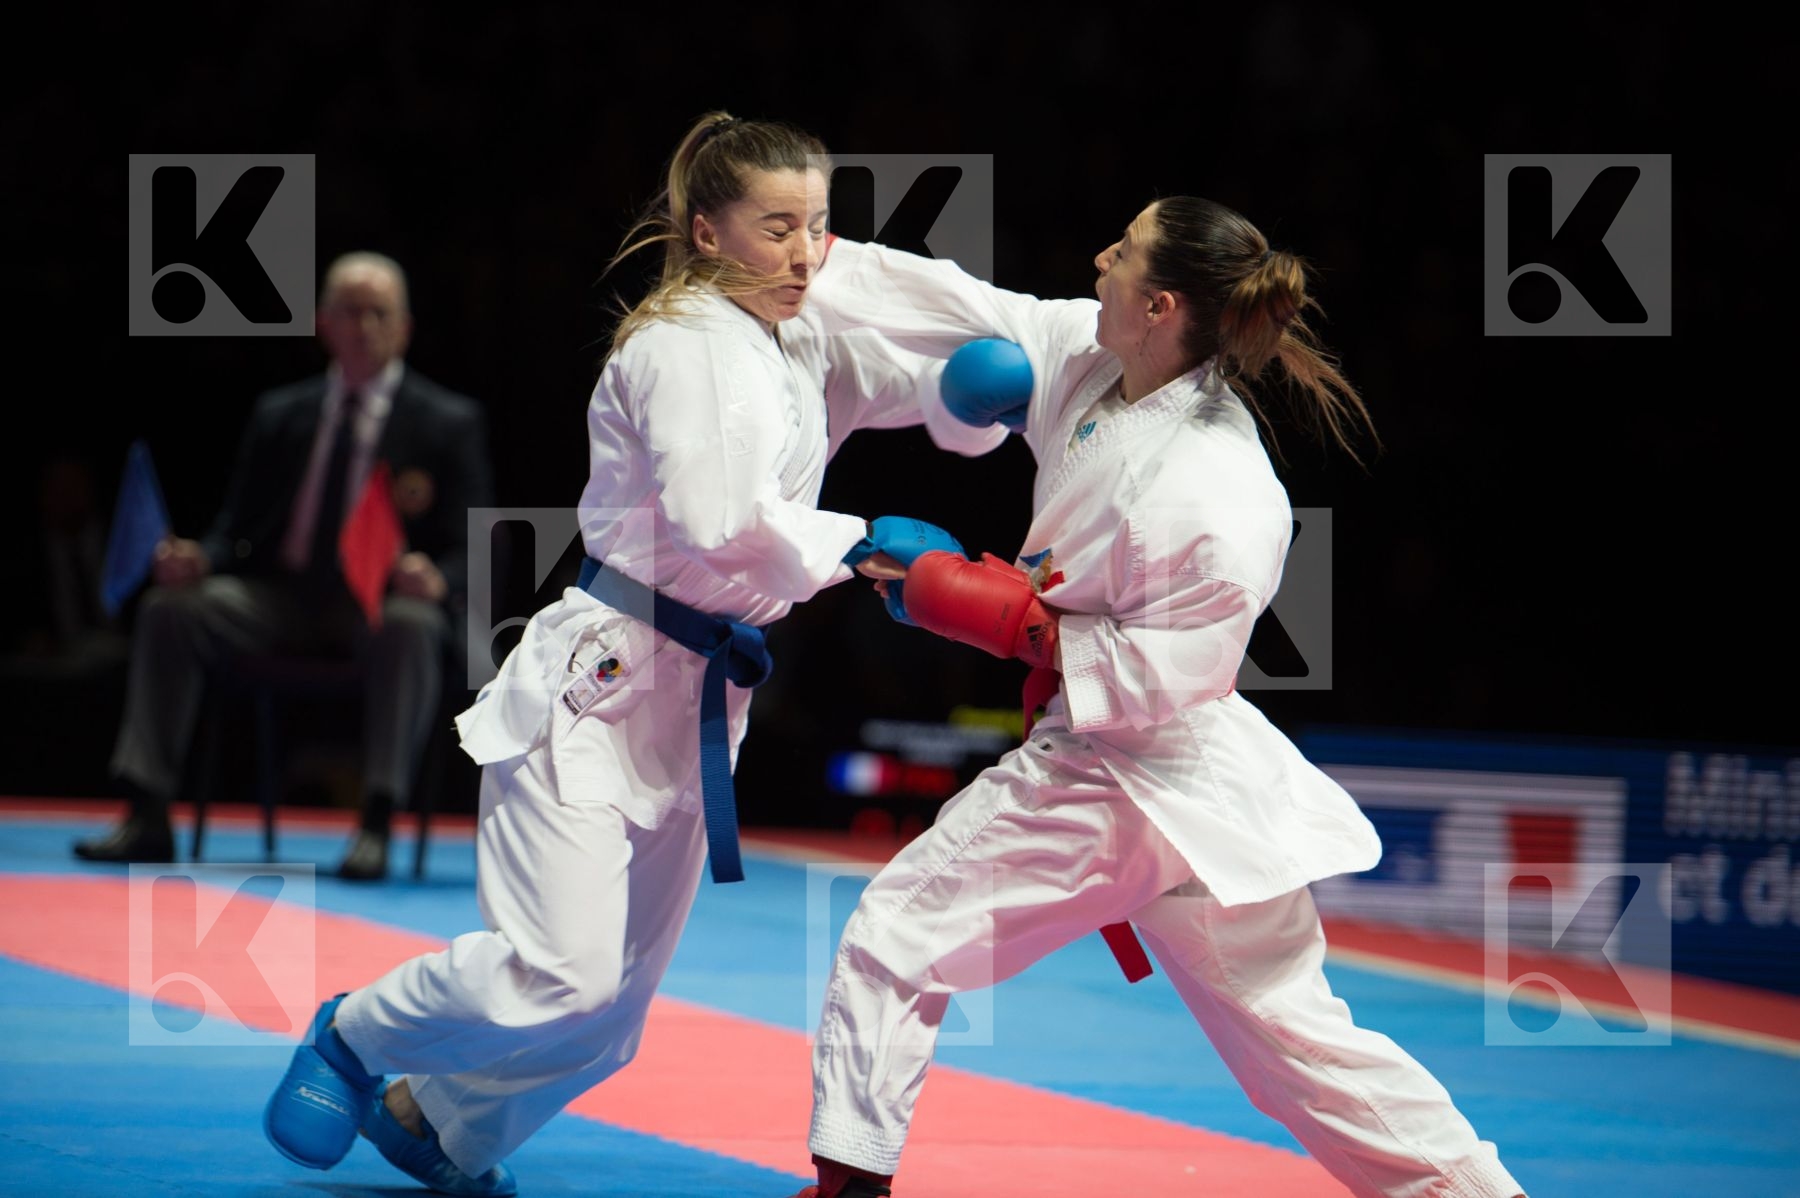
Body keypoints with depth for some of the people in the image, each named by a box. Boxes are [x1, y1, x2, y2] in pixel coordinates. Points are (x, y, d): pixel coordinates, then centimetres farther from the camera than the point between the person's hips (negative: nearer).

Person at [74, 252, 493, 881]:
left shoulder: (449, 422, 8)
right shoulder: (280, 414, 18)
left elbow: (473, 552, 2)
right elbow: (238, 528, 17)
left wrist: (437, 581, -23)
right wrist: (198, 560, -7)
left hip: (382, 599, -3)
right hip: (283, 596, 3)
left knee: (410, 627, -39)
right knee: (169, 609, -21)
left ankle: (377, 825, -41)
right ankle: (148, 819, -25)